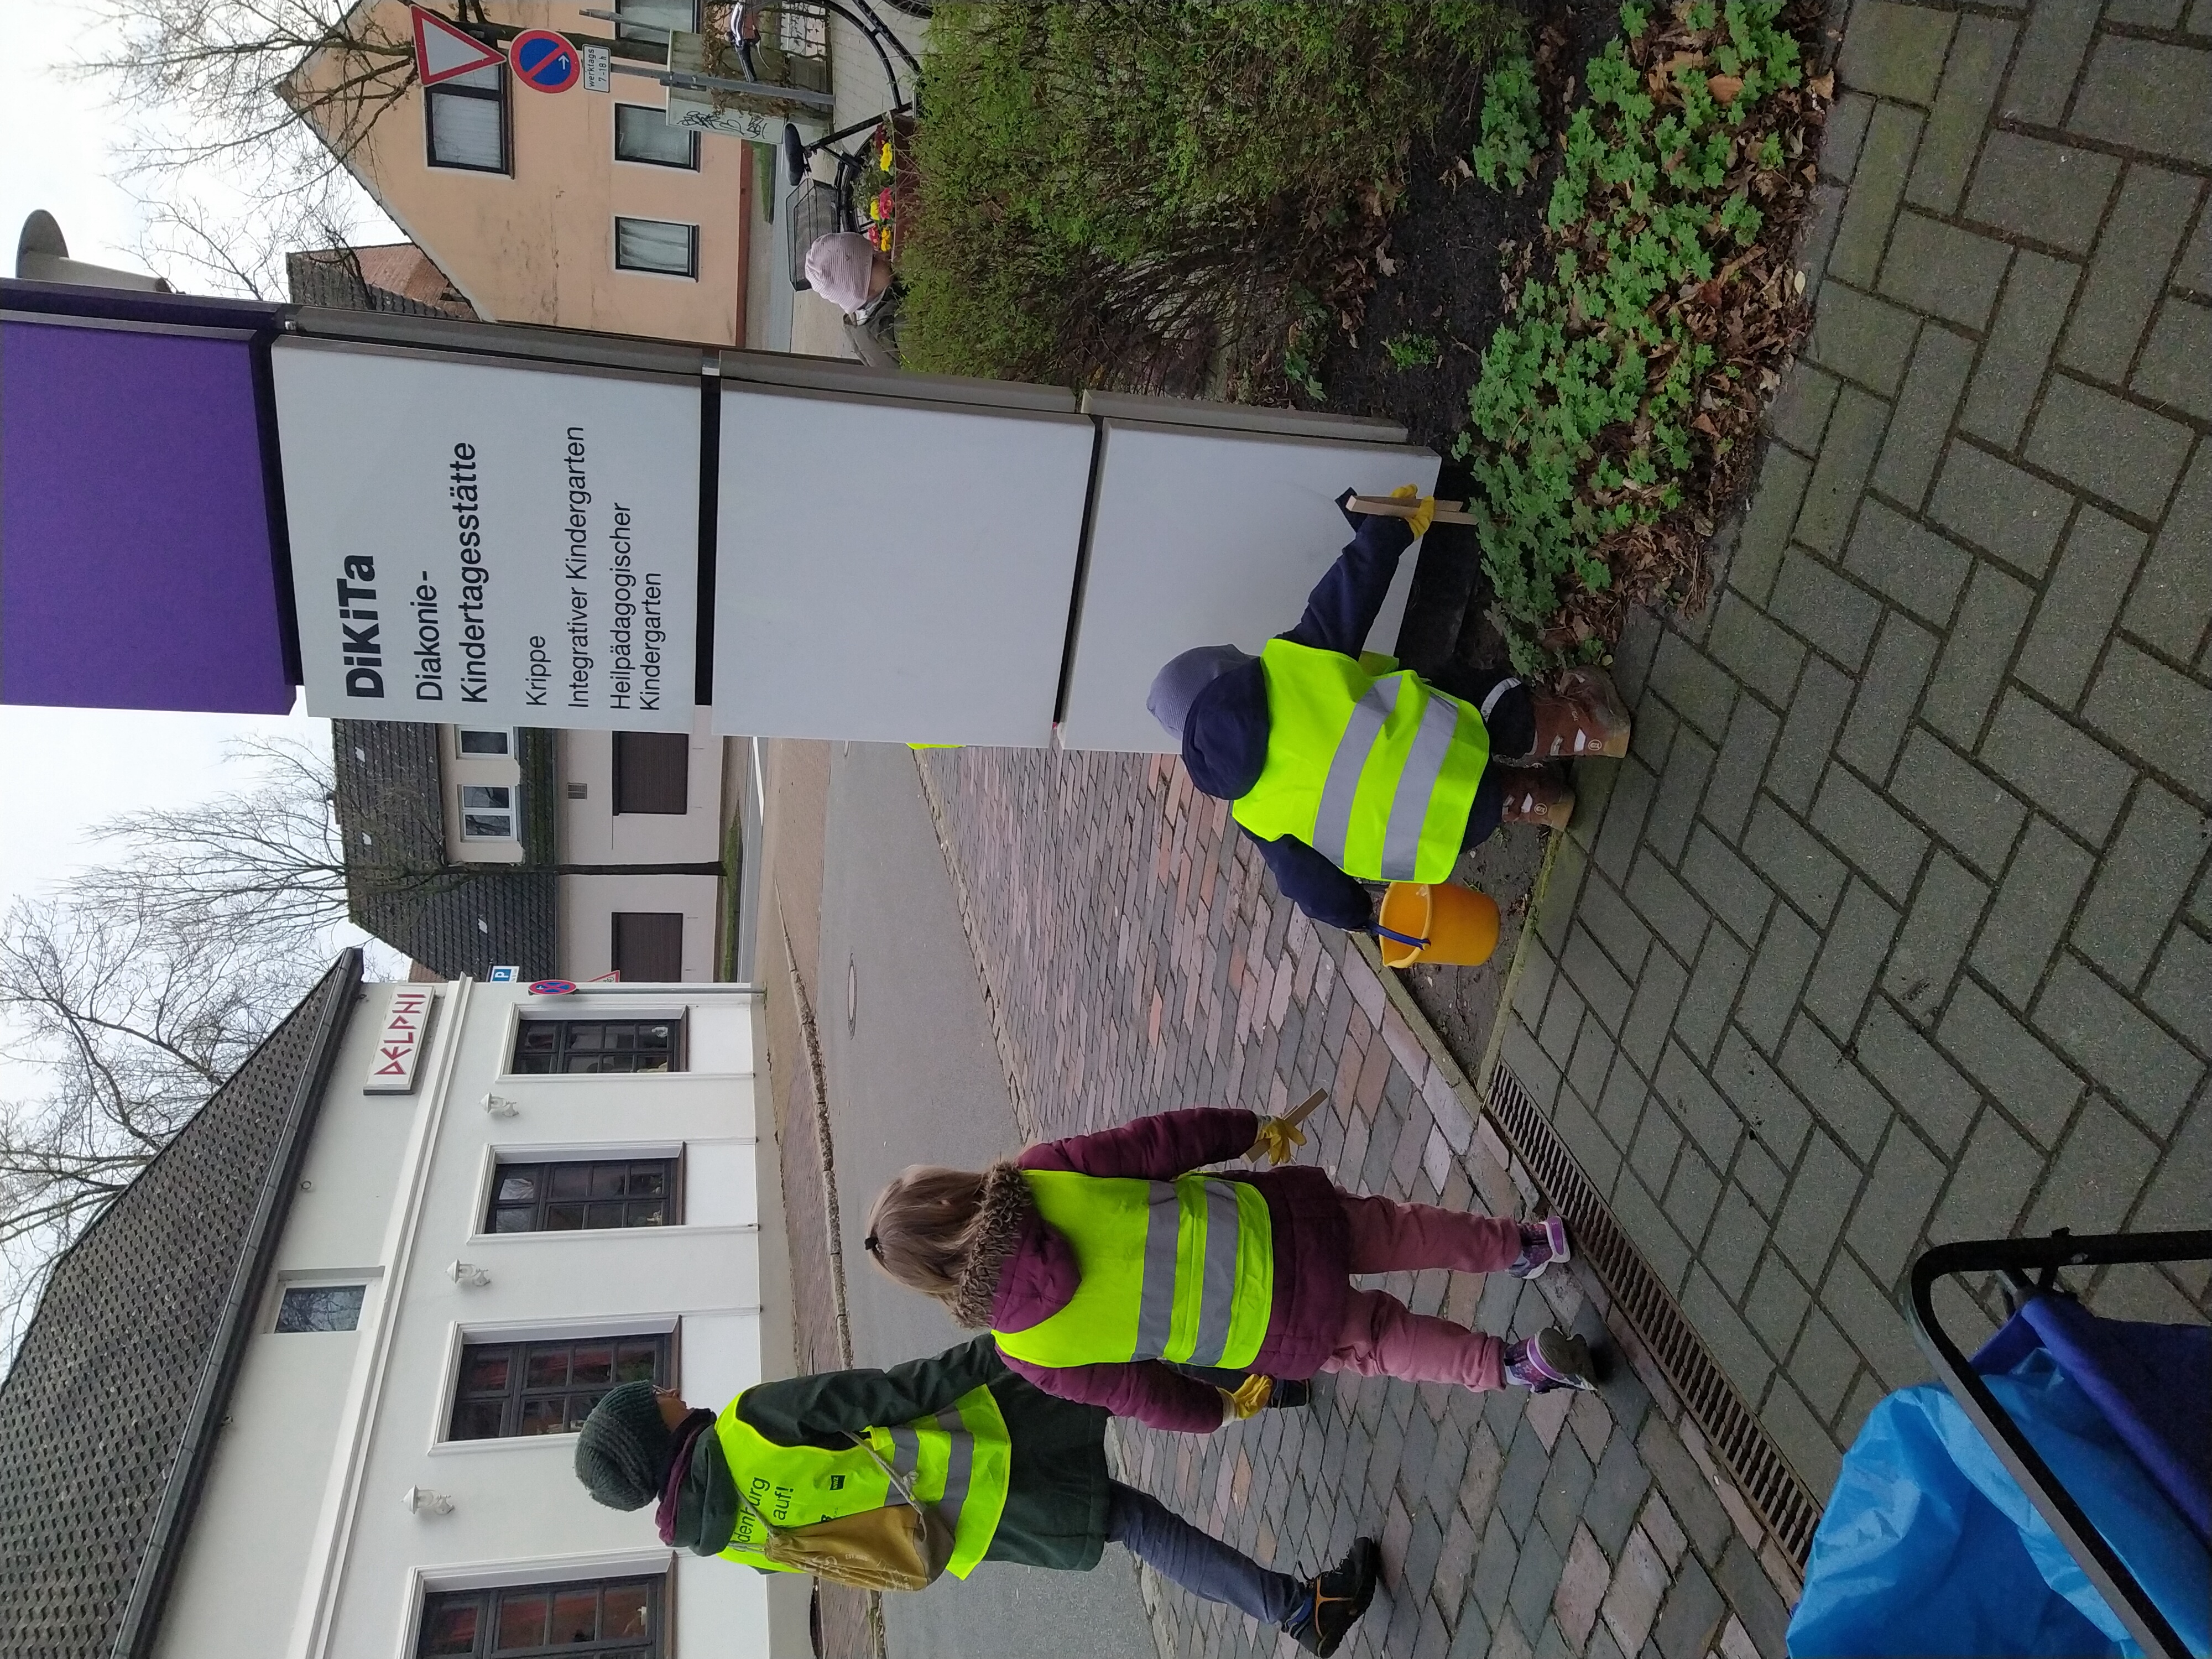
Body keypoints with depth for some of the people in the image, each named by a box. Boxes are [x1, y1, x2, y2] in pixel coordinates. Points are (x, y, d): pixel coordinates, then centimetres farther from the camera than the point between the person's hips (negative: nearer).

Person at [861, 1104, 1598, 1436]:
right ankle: (1523, 1244, 38)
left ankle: (1515, 1363, 21)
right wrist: (1249, 1132, 8)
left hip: (1284, 1329, -2)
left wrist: (1211, 1411, 17)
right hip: (1276, 1217, 2)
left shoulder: (1028, 1350, -10)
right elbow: (1157, 1143, -7)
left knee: (1375, 1337, 25)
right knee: (1391, 1230, 29)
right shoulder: (1038, 1175, -11)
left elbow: (1132, 1387, 0)